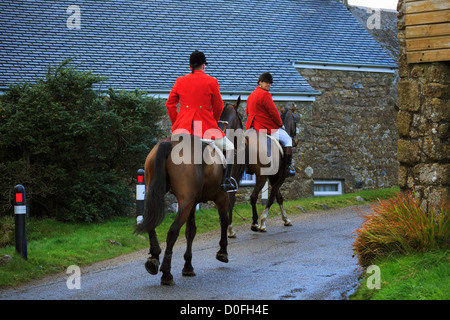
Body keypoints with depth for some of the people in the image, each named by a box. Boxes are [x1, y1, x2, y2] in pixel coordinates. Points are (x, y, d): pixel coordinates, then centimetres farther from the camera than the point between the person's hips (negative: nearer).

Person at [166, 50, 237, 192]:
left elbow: (169, 104, 10)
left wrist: (176, 124, 21)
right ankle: (226, 180, 3)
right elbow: (218, 107, 6)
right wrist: (213, 122, 24)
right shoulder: (211, 82, 0)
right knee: (229, 147, 13)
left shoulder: (180, 81, 8)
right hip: (205, 126, -3)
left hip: (183, 127, 3)